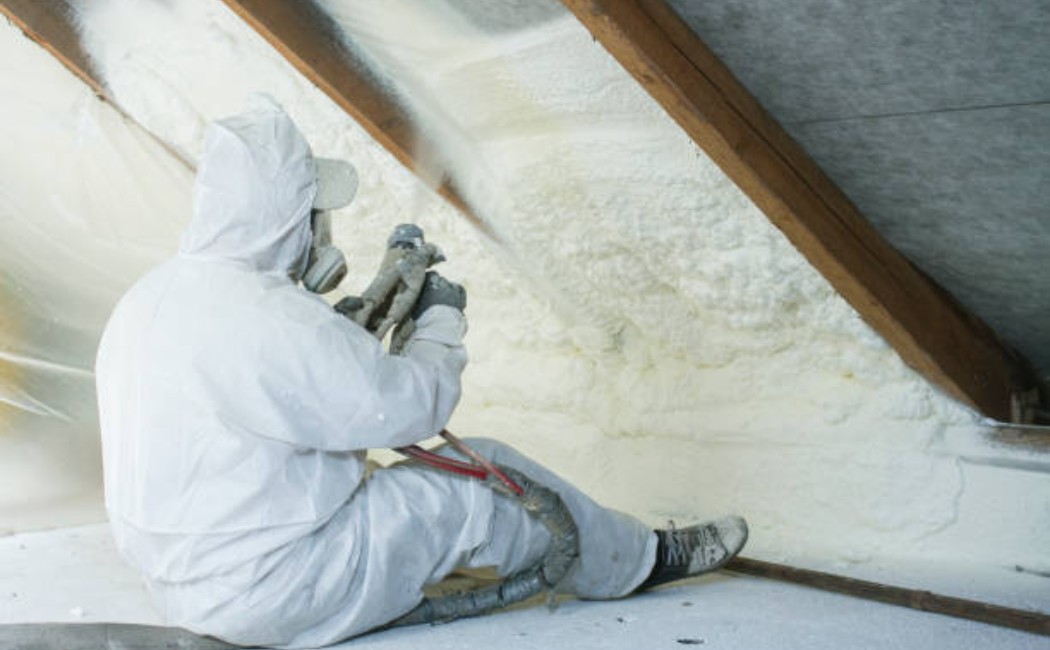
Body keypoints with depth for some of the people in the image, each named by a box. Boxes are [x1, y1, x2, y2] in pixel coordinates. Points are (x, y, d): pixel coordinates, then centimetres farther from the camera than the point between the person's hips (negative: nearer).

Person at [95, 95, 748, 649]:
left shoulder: (147, 300, 4)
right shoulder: (268, 318, -26)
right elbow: (410, 405, -18)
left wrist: (354, 322, 11)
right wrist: (443, 320, 0)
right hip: (272, 591, -9)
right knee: (484, 480, -1)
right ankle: (640, 559, 21)